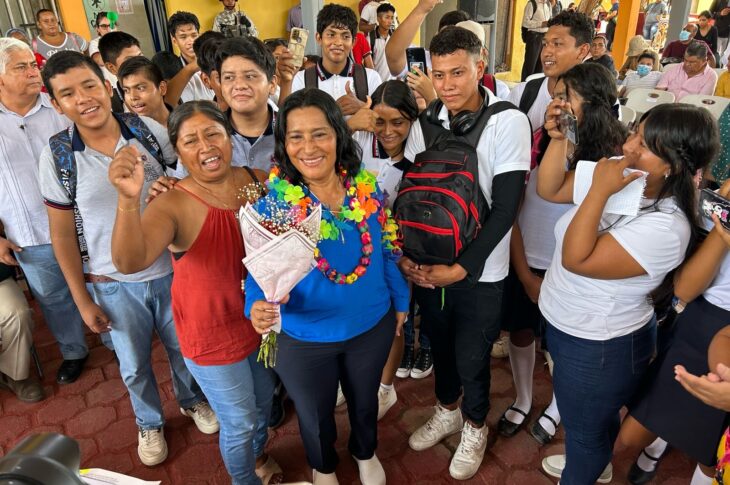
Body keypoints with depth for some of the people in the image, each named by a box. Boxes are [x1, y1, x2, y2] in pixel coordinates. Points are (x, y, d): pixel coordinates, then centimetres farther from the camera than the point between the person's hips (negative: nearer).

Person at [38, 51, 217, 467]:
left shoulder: (152, 132, -11)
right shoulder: (56, 157, -10)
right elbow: (63, 234, -3)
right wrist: (83, 299, -1)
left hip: (171, 270, 1)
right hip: (114, 284, 0)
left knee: (184, 348, 20)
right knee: (135, 366, 18)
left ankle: (192, 399, 51)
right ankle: (150, 423, 47)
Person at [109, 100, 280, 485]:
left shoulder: (260, 182, -12)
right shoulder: (174, 205, -23)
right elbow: (129, 262, -40)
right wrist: (128, 199, -56)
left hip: (264, 318, 5)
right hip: (214, 333, -4)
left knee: (264, 400, 29)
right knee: (239, 423, 15)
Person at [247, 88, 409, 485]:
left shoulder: (366, 187, -12)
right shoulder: (273, 201, -20)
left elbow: (386, 250, 1)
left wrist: (400, 299, 9)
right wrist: (259, 305, -40)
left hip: (372, 325, 2)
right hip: (305, 338, -2)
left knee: (364, 400, 28)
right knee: (314, 415, 24)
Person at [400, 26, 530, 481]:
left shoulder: (509, 122, -13)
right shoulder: (425, 123, -2)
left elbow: (505, 206, -16)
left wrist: (461, 268, -18)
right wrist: (403, 254, -10)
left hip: (480, 272, -3)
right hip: (427, 264, 4)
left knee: (471, 357, 12)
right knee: (439, 344, 21)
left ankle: (475, 427, 41)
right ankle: (447, 410, 48)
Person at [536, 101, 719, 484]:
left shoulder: (665, 227, -32)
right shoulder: (620, 176, -9)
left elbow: (576, 260, -34)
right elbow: (549, 190, -4)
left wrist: (599, 191, -34)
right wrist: (558, 138, -17)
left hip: (599, 347, -8)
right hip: (567, 326, 8)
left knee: (584, 427, 20)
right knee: (598, 414, 34)